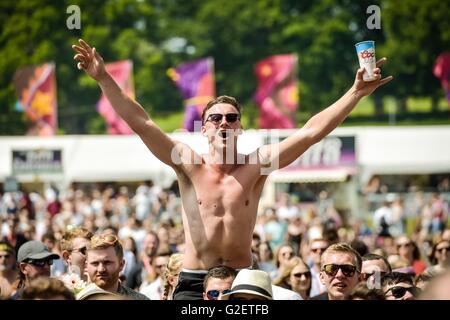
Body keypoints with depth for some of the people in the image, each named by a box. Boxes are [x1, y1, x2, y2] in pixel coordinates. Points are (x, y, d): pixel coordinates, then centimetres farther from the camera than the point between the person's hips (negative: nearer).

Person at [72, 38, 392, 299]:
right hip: (194, 282, -1)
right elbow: (140, 122, -7)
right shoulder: (189, 165, -1)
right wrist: (104, 79, -14)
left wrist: (357, 92, -10)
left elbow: (312, 131, -5)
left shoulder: (256, 166, 0)